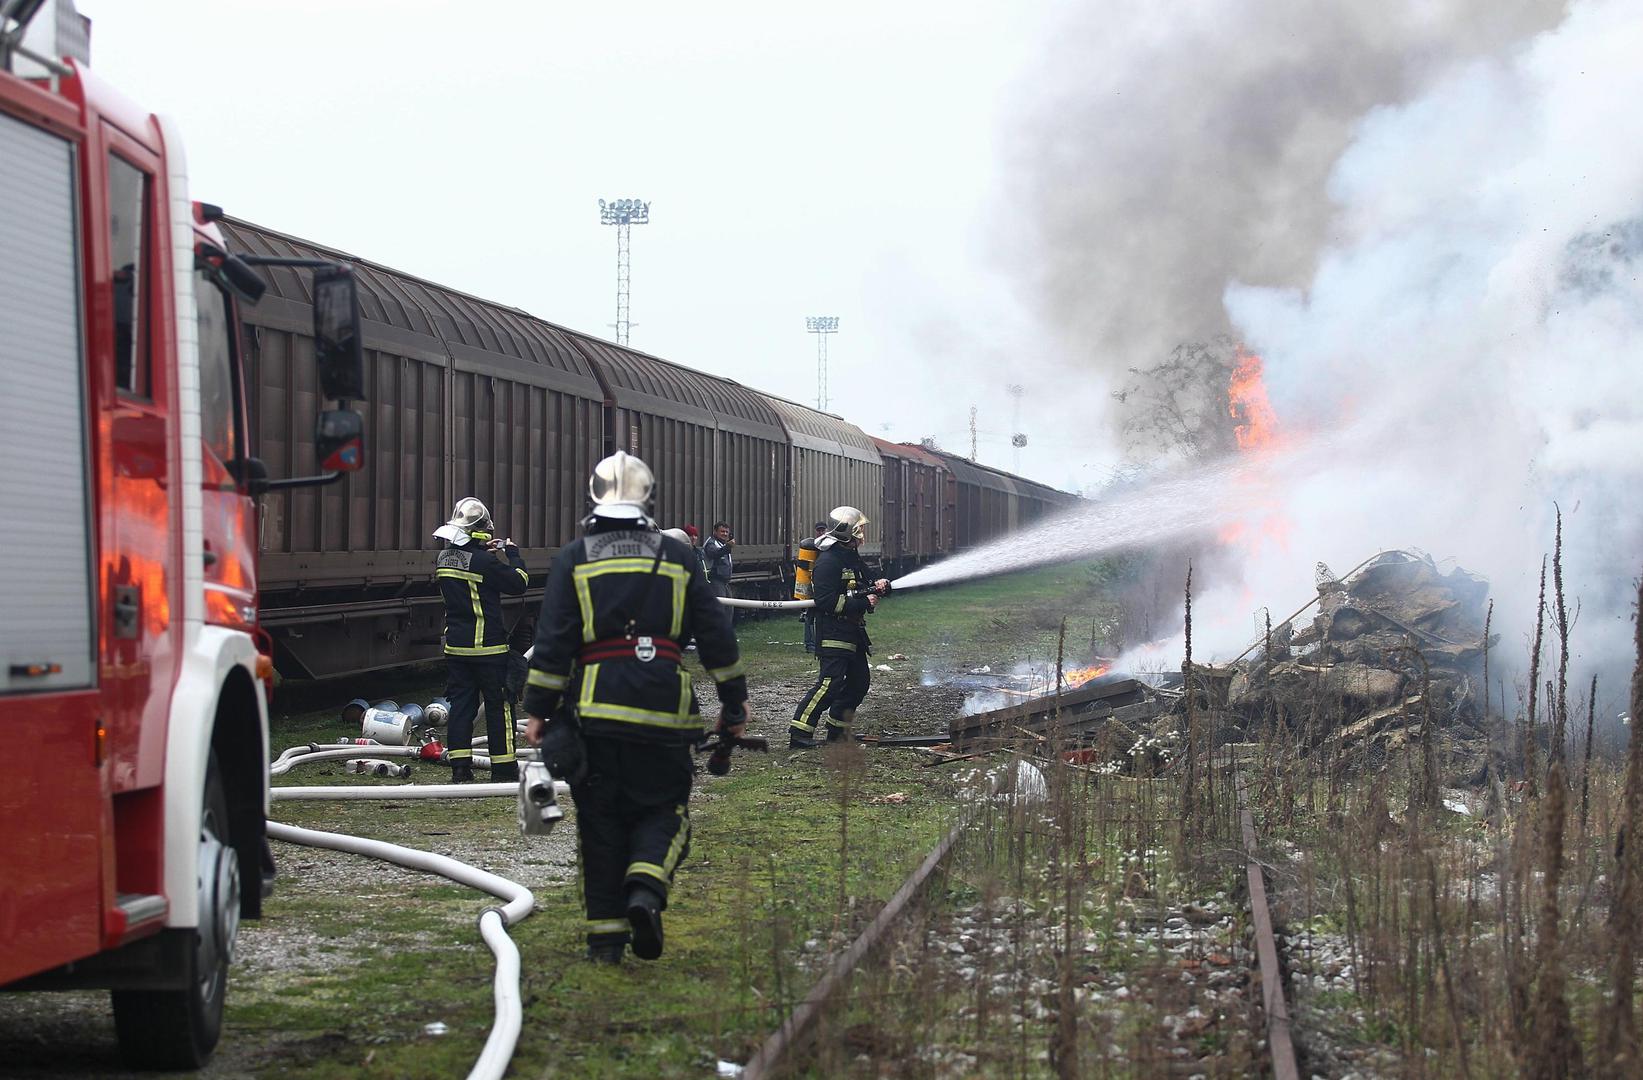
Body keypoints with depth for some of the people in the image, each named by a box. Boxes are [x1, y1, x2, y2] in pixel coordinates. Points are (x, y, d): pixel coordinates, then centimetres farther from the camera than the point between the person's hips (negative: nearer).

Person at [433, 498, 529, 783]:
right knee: (499, 706, 3)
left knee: (461, 704, 8)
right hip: (488, 645, -6)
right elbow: (517, 583, -8)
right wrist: (512, 554, 4)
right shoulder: (484, 561, -17)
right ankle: (504, 769, 7)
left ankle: (460, 768, 5)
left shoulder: (443, 558, 4)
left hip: (455, 645, 6)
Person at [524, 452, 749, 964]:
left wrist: (537, 710, 3)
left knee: (600, 820, 8)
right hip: (662, 708, 0)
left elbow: (552, 643, -2)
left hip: (594, 708, 0)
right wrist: (734, 703, 17)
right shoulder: (677, 557, 6)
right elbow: (716, 636, 9)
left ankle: (606, 934, 7)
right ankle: (645, 889, -16)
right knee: (664, 808, 11)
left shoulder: (573, 559, 2)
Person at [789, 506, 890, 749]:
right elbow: (825, 600, -23)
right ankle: (799, 733, -15)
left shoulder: (852, 557, 16)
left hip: (852, 631, 10)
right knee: (830, 683, -15)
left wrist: (876, 588, 3)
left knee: (859, 680, 13)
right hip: (833, 634, -10)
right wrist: (863, 603, -20)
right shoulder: (827, 561, -15)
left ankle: (837, 730, 21)